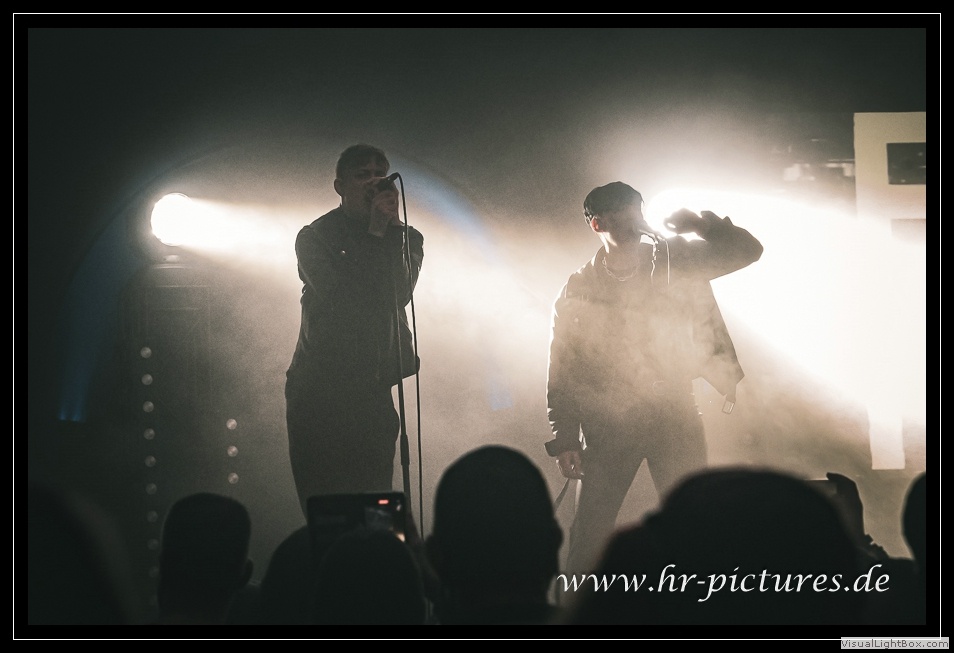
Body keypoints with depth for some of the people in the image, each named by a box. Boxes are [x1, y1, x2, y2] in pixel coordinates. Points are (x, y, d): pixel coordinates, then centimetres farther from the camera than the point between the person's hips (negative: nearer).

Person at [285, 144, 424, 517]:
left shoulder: (405, 238, 12)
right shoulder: (314, 237, 3)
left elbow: (400, 293, -6)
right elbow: (339, 298, -12)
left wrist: (391, 226, -11)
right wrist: (376, 233, -11)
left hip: (373, 391, 3)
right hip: (318, 392, -3)